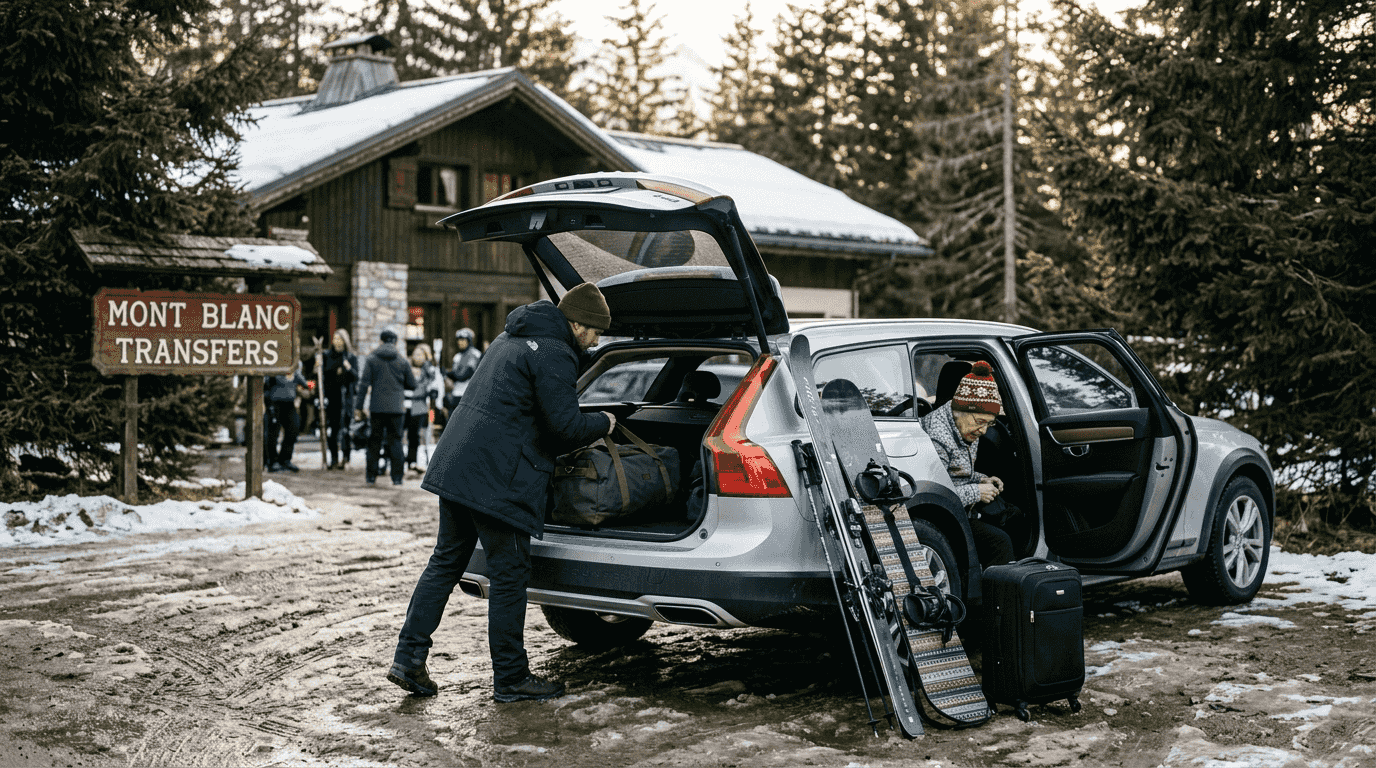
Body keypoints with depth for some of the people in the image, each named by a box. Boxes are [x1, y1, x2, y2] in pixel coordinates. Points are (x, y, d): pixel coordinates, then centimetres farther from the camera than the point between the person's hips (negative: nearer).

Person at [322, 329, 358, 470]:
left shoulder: (351, 357, 2)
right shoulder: (327, 355, 11)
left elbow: (355, 378, -6)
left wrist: (349, 369, -24)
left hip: (345, 397, -3)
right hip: (331, 396, 3)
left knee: (345, 428, -6)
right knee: (333, 428, 3)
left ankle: (346, 458, 2)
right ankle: (334, 459, 9)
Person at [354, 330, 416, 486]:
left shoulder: (371, 360, 0)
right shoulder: (402, 361, 3)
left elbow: (364, 384, -3)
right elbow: (412, 384, 8)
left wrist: (358, 406, -1)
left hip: (377, 408, 0)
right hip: (396, 408, 0)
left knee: (374, 441, 9)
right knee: (395, 441, 5)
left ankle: (371, 476, 12)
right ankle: (397, 477, 3)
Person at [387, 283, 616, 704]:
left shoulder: (511, 338, 20)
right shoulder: (554, 354, -12)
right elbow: (566, 424, -18)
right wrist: (603, 423, 2)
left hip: (455, 465, 9)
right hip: (496, 479, -9)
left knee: (446, 562, 15)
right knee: (509, 575, 1)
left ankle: (408, 657, 15)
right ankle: (511, 679, 10)